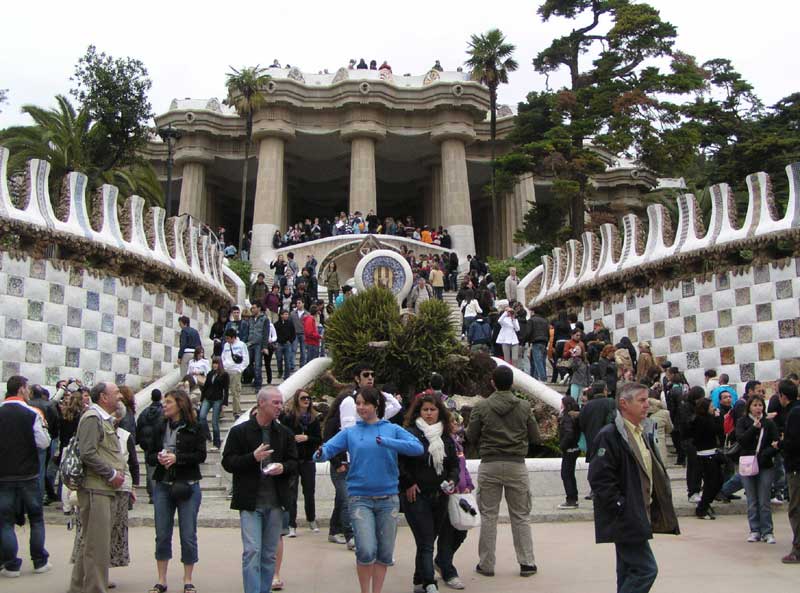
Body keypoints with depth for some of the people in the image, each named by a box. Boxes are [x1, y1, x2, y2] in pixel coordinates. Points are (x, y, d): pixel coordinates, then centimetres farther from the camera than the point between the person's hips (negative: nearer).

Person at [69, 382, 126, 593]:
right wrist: (112, 474, -15)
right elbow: (88, 454, -19)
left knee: (89, 542, 17)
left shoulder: (105, 419, 20)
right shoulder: (92, 418, -11)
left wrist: (118, 473, 12)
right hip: (96, 488, -10)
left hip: (105, 488, 10)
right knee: (97, 545, -6)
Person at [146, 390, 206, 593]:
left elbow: (201, 455, -10)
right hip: (162, 486, 4)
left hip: (187, 486, -3)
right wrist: (158, 458, -12)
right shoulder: (161, 428, 8)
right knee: (162, 535, 9)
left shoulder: (194, 428, -3)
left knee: (188, 535, 3)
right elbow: (149, 456, 9)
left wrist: (177, 458, -19)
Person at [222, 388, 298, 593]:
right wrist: (253, 458, -18)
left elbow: (294, 462, 12)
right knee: (252, 551, -8)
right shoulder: (240, 431, -1)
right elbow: (228, 462, -3)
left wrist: (283, 467, -10)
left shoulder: (285, 433, 10)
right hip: (250, 501, -4)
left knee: (270, 554, 11)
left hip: (276, 502, 4)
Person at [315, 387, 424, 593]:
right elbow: (329, 447, -7)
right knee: (366, 550, -13)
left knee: (384, 553, 9)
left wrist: (387, 442, -26)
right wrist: (320, 454, -31)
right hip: (360, 498, -1)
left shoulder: (392, 430, 2)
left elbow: (418, 447, -13)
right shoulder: (350, 433, 6)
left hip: (388, 498, 1)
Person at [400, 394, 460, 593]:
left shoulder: (446, 438, 12)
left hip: (439, 497, 6)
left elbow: (454, 464, 18)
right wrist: (408, 484, -12)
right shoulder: (410, 434, -8)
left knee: (427, 542, 14)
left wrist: (452, 481, 1)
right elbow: (399, 462, -10)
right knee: (426, 544, -12)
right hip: (416, 496, -6)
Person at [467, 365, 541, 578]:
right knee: (520, 516, 11)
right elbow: (535, 438, 1)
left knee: (488, 516, 8)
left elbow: (471, 437, -3)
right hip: (516, 465, 1)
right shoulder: (524, 407, -3)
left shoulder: (481, 407, -6)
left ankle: (486, 564, 12)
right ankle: (527, 563, 13)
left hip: (489, 465, 0)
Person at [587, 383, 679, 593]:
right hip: (625, 519, -9)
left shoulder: (644, 433, 14)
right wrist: (622, 508, -20)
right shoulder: (609, 436, -16)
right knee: (646, 569, -11)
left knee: (629, 571, 15)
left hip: (639, 517, 9)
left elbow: (654, 473, 23)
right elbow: (600, 479, -21)